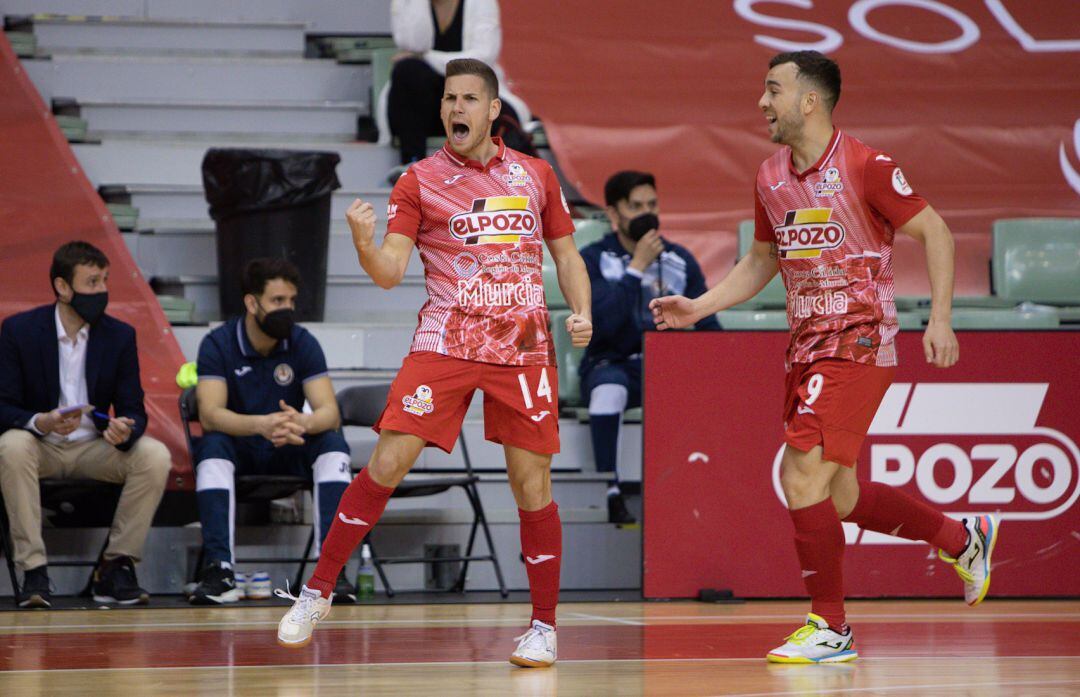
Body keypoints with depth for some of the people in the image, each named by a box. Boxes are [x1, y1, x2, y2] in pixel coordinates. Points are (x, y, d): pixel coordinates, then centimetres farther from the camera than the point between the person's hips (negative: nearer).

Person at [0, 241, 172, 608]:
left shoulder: (120, 335, 1)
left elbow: (134, 409, -1)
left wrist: (126, 429, -27)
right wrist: (41, 422, -31)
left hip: (94, 448, 2)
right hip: (40, 446, -2)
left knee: (155, 456, -25)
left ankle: (116, 568, -17)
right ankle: (34, 572, -33)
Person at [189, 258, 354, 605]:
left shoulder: (303, 344, -8)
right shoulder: (218, 345, -13)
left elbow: (329, 412, -18)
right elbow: (210, 414, -26)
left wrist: (303, 423, -44)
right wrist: (260, 425, -47)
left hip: (290, 453, 2)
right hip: (239, 451, -2)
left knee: (334, 444, -27)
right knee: (212, 446, -34)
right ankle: (220, 571, -41)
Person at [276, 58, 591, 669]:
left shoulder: (536, 175, 10)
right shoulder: (420, 181, 3)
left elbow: (567, 254, 17)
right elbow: (389, 272, -5)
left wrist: (582, 312, 0)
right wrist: (364, 243, -26)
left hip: (523, 345, 1)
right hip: (445, 340, -1)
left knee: (532, 482, -1)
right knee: (388, 463, -10)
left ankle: (545, 627, 11)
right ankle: (317, 594, 2)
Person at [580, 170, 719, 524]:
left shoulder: (680, 260, 10)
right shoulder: (592, 260, -1)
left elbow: (707, 327, 8)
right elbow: (601, 323, -18)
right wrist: (637, 267, -16)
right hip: (612, 365, -3)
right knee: (609, 388, -39)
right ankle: (611, 494, -32)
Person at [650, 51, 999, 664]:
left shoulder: (864, 168, -13)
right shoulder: (771, 177, 9)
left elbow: (935, 232, -7)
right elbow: (763, 259, 22)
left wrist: (940, 318, -16)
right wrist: (698, 307, 11)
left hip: (859, 342, -8)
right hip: (807, 345, 8)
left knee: (803, 474, -16)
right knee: (840, 496, 12)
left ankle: (830, 628, -6)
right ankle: (964, 539, 33)